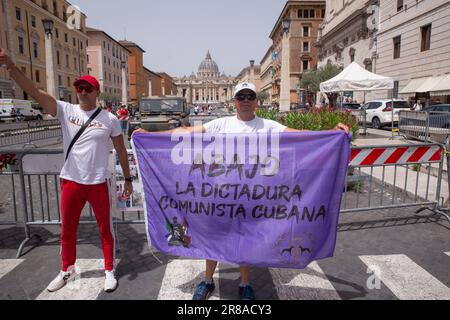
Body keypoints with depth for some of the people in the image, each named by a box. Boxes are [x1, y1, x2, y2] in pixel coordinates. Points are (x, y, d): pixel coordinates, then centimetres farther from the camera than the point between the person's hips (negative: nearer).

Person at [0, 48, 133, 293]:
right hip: (70, 181, 2)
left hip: (98, 183, -2)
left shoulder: (109, 118, -4)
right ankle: (67, 270, 38)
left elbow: (121, 150, 2)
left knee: (104, 228, 10)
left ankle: (109, 270, 28)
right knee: (67, 229, 17)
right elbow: (35, 92, -12)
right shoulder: (66, 111, -1)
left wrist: (128, 179, 4)